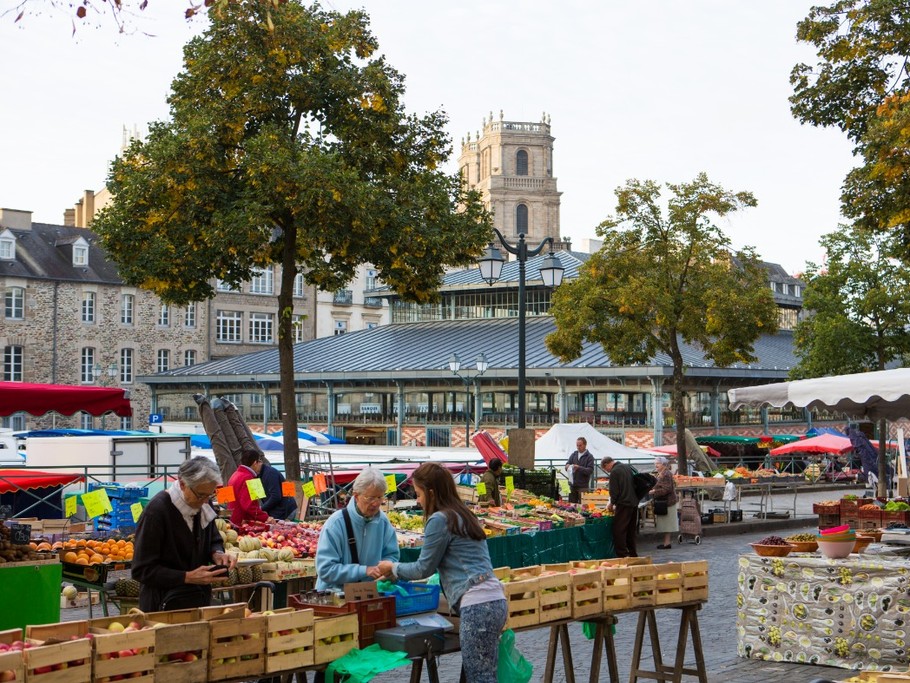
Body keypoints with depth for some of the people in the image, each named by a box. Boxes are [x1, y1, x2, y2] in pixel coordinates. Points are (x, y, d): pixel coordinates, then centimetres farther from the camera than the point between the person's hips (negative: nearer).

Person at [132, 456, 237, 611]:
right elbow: (141, 570, -19)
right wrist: (188, 577, -26)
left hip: (201, 600, 7)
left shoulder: (202, 506, 1)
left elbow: (214, 541, 17)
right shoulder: (156, 511, -22)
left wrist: (217, 554, -8)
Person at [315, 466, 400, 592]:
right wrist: (364, 571, -19)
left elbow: (391, 555, 17)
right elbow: (325, 569, -15)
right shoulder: (336, 523, -11)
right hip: (334, 593, -5)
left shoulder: (383, 521, 4)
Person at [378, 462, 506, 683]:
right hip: (494, 601, 9)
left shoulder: (439, 520, -7)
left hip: (477, 605, -9)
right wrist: (400, 572, 36)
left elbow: (425, 568, 1)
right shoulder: (462, 515, 21)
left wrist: (394, 568, 18)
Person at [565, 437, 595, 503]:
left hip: (583, 486, -4)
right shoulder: (574, 454, 12)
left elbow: (590, 470, -10)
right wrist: (567, 466, -15)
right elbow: (567, 464, 10)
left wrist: (579, 468, -25)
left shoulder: (589, 457, -1)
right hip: (572, 485, 4)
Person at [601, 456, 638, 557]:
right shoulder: (627, 468, 13)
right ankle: (633, 554, 21)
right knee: (631, 530, 16)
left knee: (619, 530, -3)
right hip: (634, 503, 9)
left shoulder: (614, 472, -12)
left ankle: (622, 554, -7)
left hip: (623, 504, -9)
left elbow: (614, 491, -13)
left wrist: (612, 503, 4)